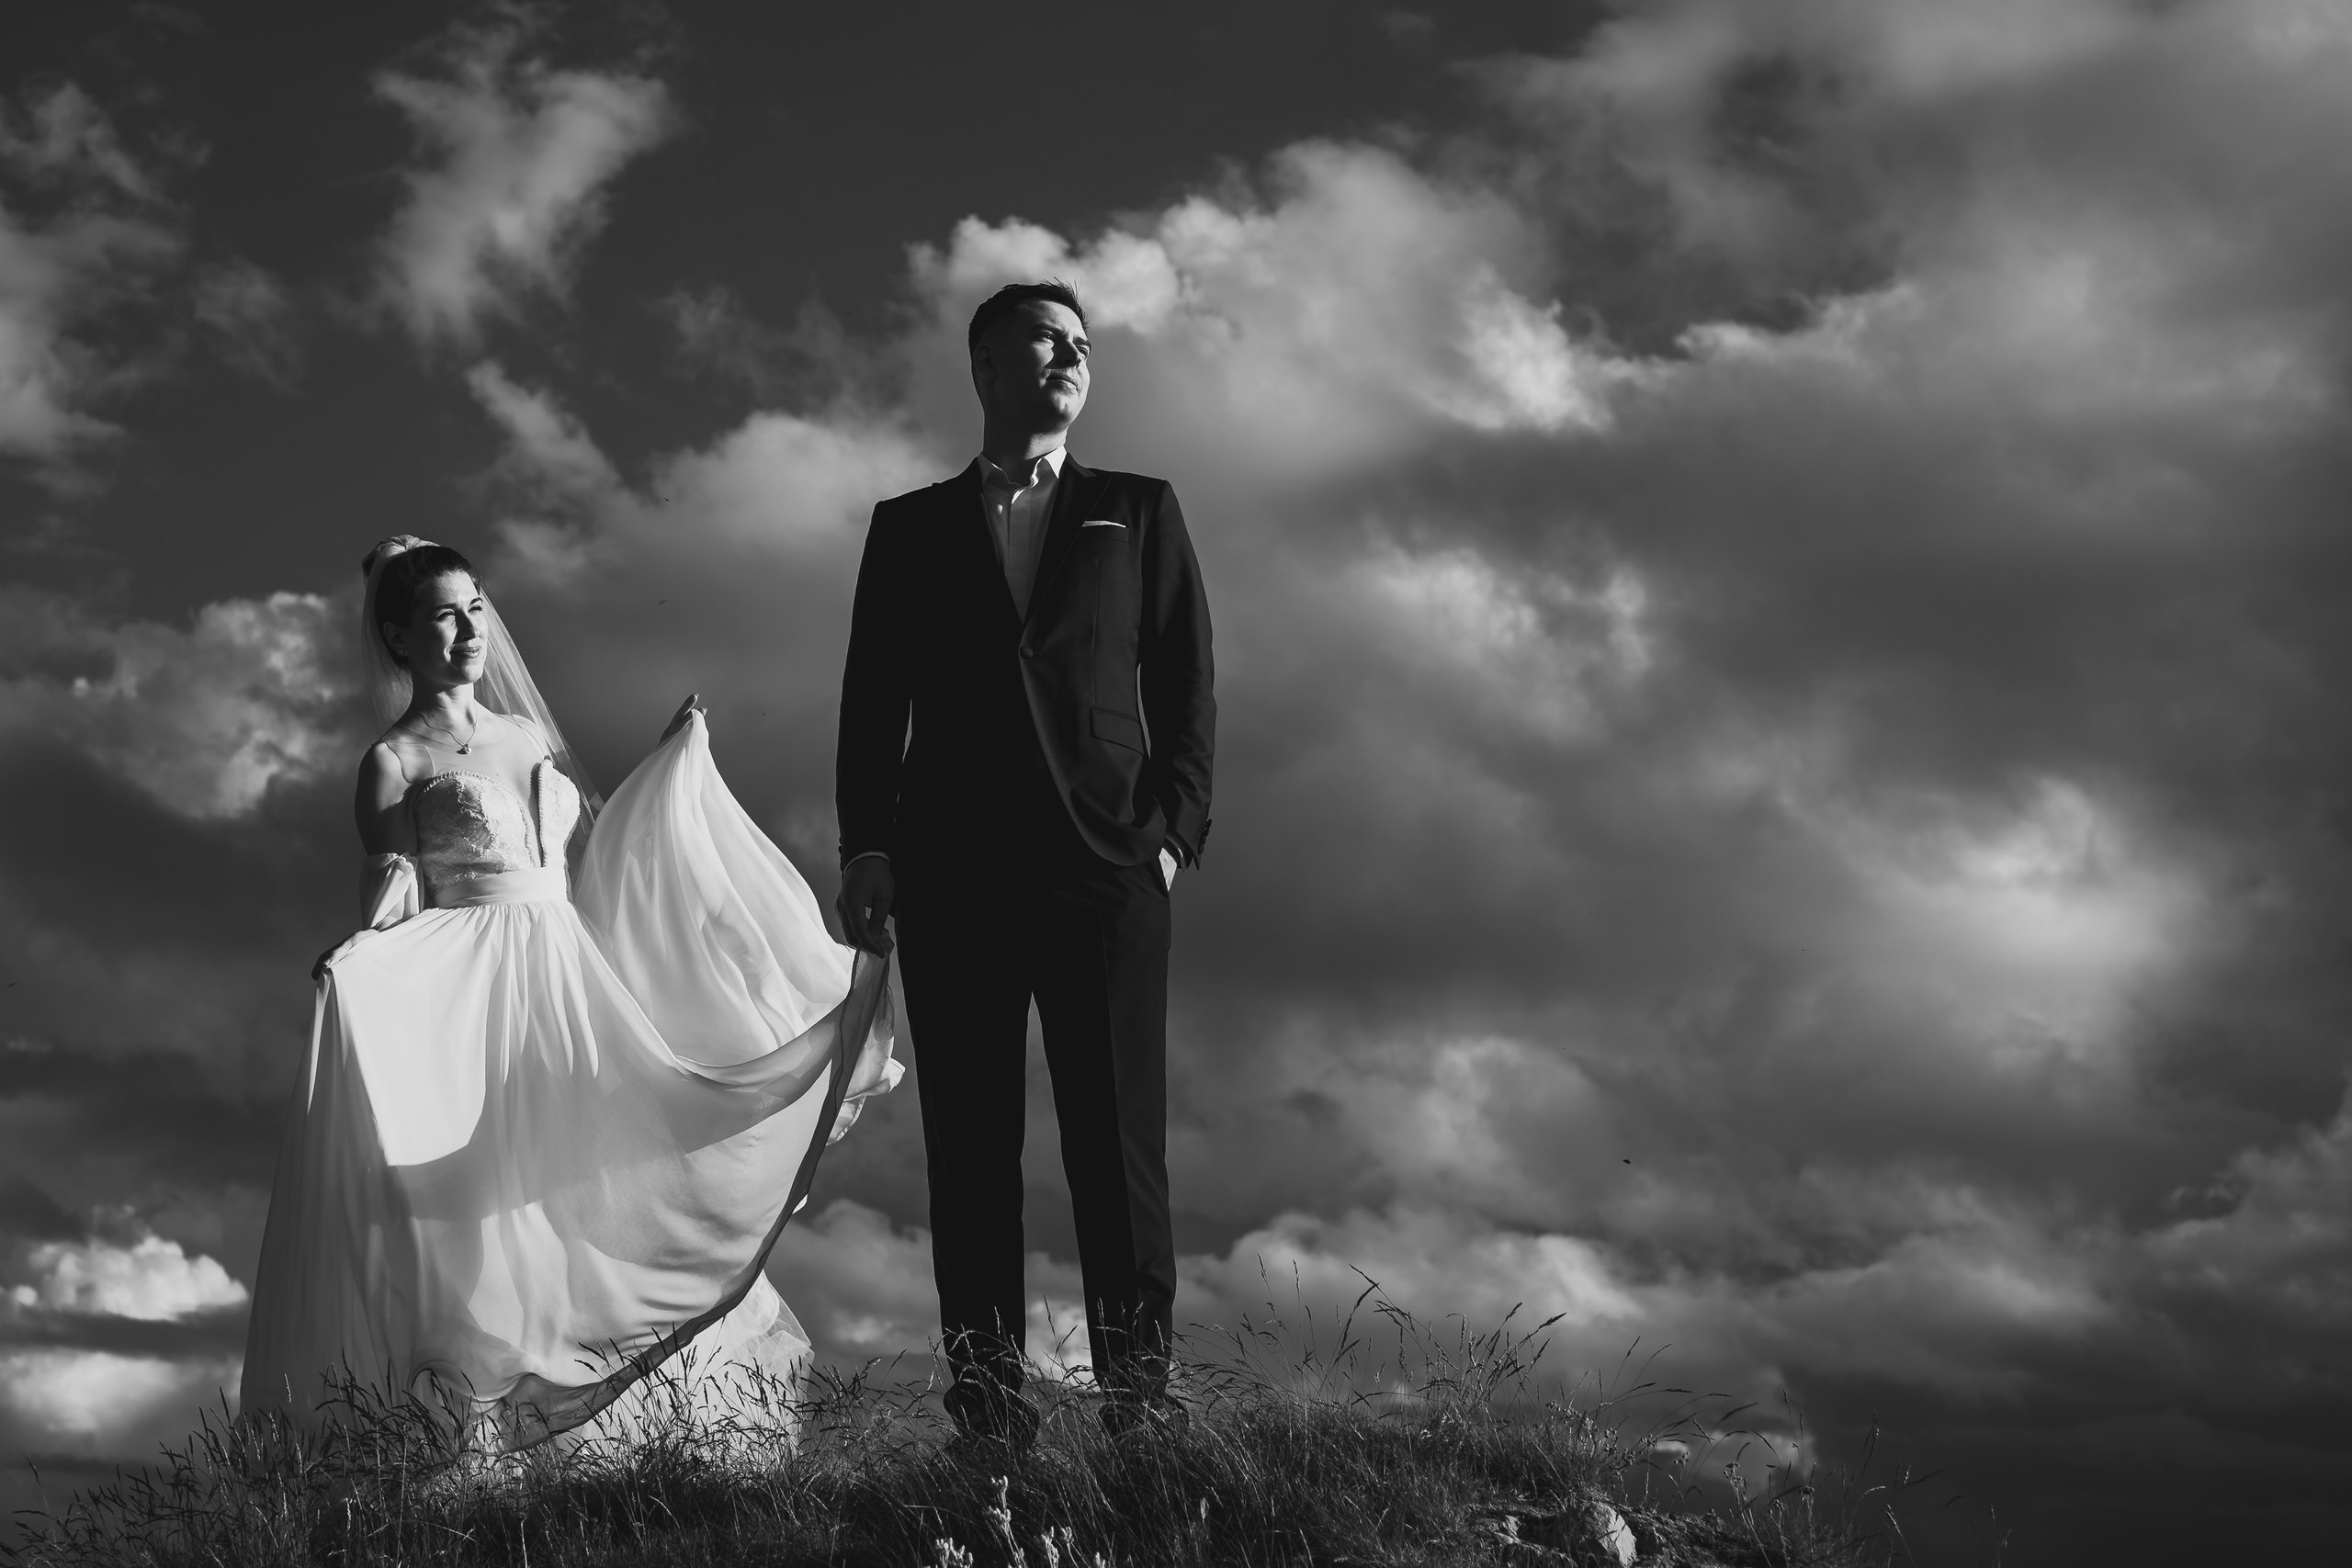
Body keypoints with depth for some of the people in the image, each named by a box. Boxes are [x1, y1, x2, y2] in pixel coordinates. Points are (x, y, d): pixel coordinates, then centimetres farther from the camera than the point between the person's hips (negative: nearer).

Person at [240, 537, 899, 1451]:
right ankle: (486, 1425, -5)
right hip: (468, 999, -6)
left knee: (593, 1187, 4)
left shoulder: (531, 740, 17)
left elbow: (591, 855, 23)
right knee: (492, 1202, -11)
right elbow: (395, 890, -8)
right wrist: (354, 961, -29)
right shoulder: (394, 761, 0)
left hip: (570, 991, 6)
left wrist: (671, 761, 20)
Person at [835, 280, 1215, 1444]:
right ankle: (987, 1398, 2)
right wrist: (865, 846, -1)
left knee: (1119, 1141, -4)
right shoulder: (909, 528, 16)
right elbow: (872, 702, 10)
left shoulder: (1139, 512, 16)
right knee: (970, 1148, 0)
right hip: (953, 874, 1)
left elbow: (1185, 685, 10)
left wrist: (1175, 826, -3)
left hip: (1107, 868, 0)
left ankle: (1138, 1389, -1)